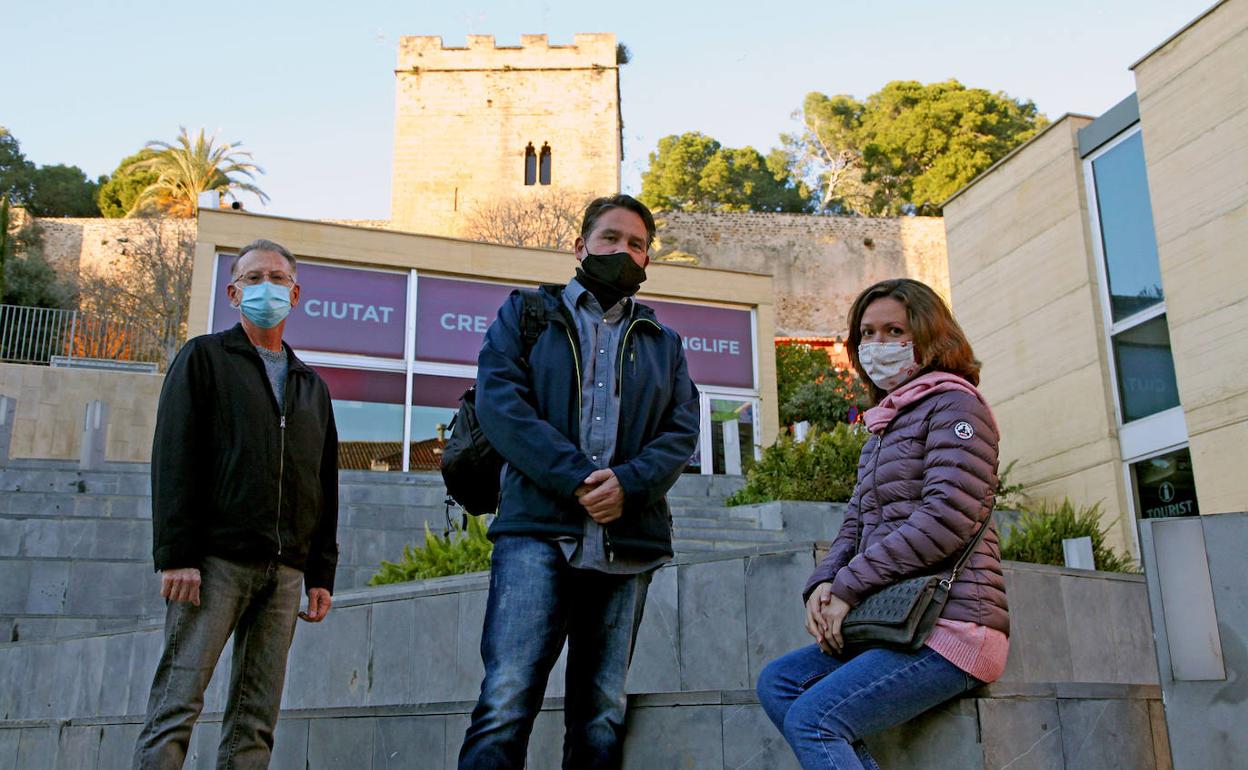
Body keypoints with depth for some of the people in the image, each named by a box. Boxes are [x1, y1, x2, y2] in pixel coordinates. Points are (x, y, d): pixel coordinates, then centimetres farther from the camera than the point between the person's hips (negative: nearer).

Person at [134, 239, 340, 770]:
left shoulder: (311, 386, 22)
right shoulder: (205, 357, 9)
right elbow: (173, 460, -2)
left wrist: (321, 575, 11)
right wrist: (176, 555, -12)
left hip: (285, 570, 4)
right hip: (216, 561, -4)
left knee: (256, 721, 2)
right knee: (177, 704, -7)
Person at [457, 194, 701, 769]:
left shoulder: (663, 343, 22)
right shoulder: (529, 312, 14)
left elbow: (681, 431, 10)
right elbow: (498, 400, -2)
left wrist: (629, 483, -12)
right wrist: (576, 478, -14)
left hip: (627, 543, 3)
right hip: (538, 529, -3)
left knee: (601, 715, 6)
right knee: (507, 702, -13)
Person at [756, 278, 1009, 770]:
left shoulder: (953, 405, -4)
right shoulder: (884, 425, 22)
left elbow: (945, 518, -18)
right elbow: (856, 525, 18)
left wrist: (848, 589, -15)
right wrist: (823, 585, -4)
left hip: (951, 624, -9)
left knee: (812, 718, -20)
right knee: (777, 682, -1)